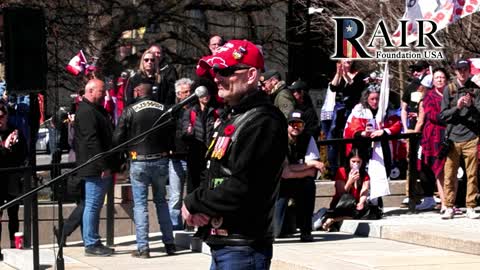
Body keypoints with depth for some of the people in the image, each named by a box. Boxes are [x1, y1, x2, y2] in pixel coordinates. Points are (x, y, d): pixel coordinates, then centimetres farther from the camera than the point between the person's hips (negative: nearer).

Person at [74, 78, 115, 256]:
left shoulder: (96, 110, 21)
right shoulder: (87, 112, -14)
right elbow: (92, 141, -21)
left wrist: (109, 165, 21)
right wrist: (103, 166, -22)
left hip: (100, 168, 11)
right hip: (95, 168, -11)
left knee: (95, 205, 13)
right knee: (93, 205, -7)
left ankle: (93, 242, 19)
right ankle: (91, 244, -4)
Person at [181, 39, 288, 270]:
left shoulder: (263, 121, -15)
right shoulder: (231, 118, 18)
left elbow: (242, 188, -23)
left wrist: (194, 204, -11)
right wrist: (195, 204, -3)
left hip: (243, 248, -10)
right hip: (220, 242, 10)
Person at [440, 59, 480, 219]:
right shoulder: (448, 90, 8)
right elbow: (443, 115, 4)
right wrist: (457, 107, -12)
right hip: (453, 137, 0)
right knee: (450, 175, 0)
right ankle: (449, 207, 7)